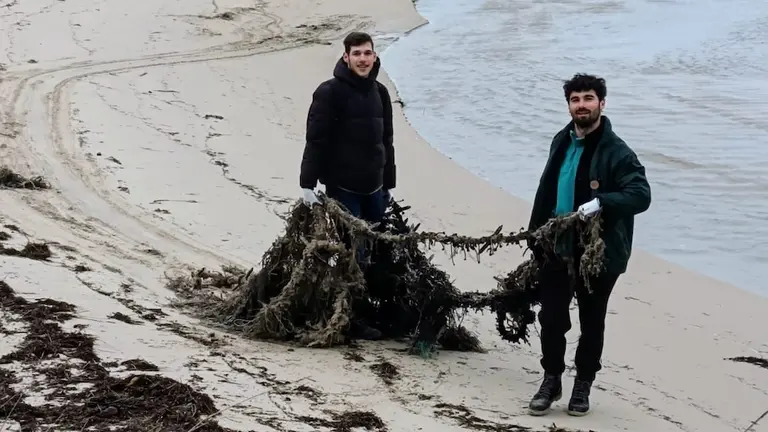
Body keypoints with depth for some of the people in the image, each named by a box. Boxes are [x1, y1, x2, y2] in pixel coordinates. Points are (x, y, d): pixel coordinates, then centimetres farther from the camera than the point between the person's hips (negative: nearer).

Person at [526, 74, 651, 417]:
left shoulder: (616, 152, -13)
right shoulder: (562, 143, 8)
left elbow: (641, 195, -23)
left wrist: (600, 202, -36)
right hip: (558, 248, 5)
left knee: (591, 323, 9)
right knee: (551, 318, 5)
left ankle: (583, 385, 24)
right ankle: (551, 381, 20)